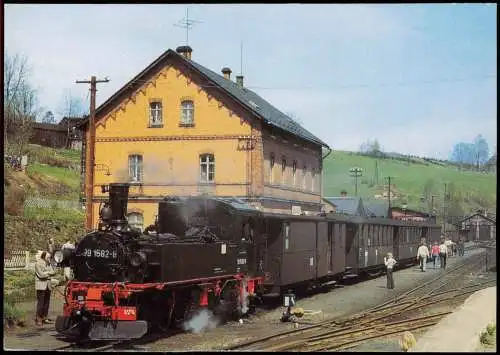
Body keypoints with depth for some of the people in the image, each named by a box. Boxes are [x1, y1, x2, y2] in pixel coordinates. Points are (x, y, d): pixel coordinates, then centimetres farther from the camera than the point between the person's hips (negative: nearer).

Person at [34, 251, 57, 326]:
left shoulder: (48, 264, 17)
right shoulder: (38, 264, -5)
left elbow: (53, 272, 6)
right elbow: (41, 275, -14)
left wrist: (46, 273, -10)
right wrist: (49, 273, -1)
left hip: (48, 285, 7)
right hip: (41, 285, -7)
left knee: (47, 302, 6)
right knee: (40, 302, -8)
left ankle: (45, 318, 13)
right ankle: (38, 319, -4)